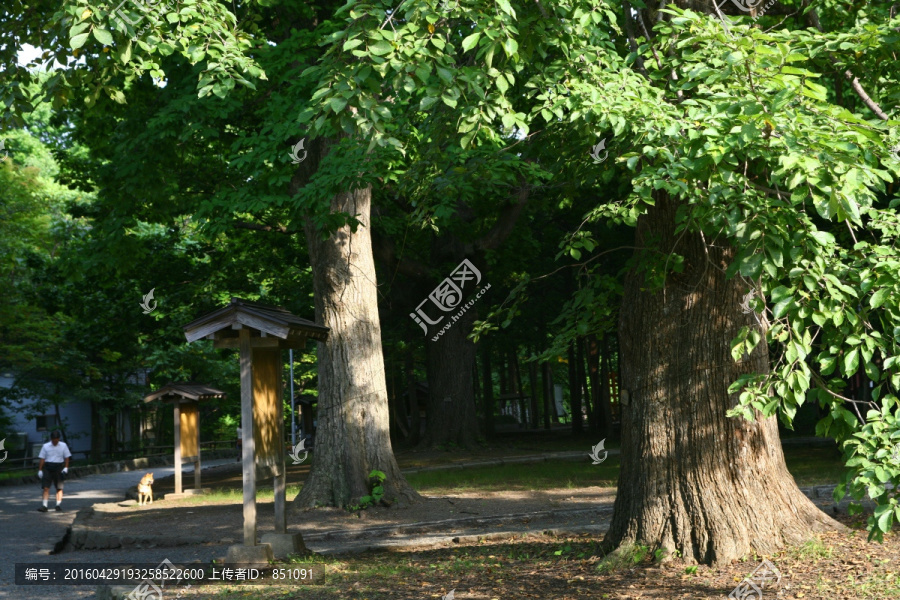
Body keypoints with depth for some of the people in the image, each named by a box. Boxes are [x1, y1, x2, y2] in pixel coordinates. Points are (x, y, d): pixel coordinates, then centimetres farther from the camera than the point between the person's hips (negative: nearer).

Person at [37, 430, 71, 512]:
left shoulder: (63, 446, 5)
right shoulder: (46, 446, 4)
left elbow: (66, 457, 8)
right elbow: (42, 459, 4)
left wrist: (66, 468, -3)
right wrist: (40, 470, 0)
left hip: (58, 468, 0)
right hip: (48, 467, 0)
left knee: (59, 488, 2)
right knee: (46, 487, -6)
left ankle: (58, 505, 9)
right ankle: (44, 506, -6)